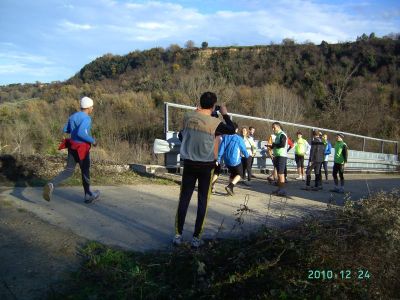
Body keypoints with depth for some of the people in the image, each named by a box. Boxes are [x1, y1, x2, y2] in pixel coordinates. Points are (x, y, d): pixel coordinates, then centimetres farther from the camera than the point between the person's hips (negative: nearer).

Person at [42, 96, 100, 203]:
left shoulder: (73, 116, 8)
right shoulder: (86, 118, -18)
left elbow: (65, 130, 15)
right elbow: (81, 133, -30)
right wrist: (92, 140, -17)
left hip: (72, 146, 7)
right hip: (82, 149, -7)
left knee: (68, 171, 10)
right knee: (85, 172, 10)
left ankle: (51, 185, -15)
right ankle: (88, 196, 27)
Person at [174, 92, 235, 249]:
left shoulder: (188, 117, -4)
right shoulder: (215, 122, -13)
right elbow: (232, 130, 4)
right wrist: (225, 114, 16)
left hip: (189, 164, 3)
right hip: (206, 166, -3)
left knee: (184, 199, 9)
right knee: (202, 201, 6)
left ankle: (178, 235, 14)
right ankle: (196, 237, 12)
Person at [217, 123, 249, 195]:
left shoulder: (225, 137, 0)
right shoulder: (239, 138, -10)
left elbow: (221, 148, -3)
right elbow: (243, 149, -2)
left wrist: (218, 159, -1)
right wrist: (247, 156, 18)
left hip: (227, 160, 5)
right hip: (235, 160, -5)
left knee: (232, 173, 24)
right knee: (239, 174, 13)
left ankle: (230, 189, 19)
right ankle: (230, 186, -9)